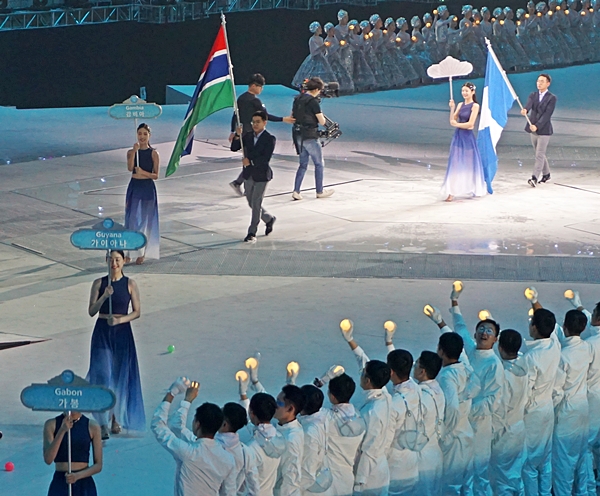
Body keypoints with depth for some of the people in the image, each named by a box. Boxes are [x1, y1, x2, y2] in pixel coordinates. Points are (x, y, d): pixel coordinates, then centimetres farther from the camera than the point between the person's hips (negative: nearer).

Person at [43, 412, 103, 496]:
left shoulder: (92, 426, -1)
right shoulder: (51, 424, 0)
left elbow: (98, 466, 2)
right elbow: (48, 459, -12)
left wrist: (78, 476, -17)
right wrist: (62, 430, -22)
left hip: (84, 485, 0)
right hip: (59, 485, 0)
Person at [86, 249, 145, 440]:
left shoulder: (130, 284, 0)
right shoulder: (99, 283, 1)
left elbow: (137, 312, 1)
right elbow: (91, 311, -2)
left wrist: (120, 320, -15)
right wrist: (104, 297, -17)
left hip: (122, 333, 0)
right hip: (102, 333, 0)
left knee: (120, 375, 6)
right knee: (102, 375, -8)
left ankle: (116, 419, 23)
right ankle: (103, 423, -9)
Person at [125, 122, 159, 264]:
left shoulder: (153, 153, -2)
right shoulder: (131, 152, 3)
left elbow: (156, 175, -3)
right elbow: (130, 168, -15)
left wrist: (143, 173, -18)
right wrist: (134, 151, -23)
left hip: (148, 188, -2)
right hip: (134, 187, 2)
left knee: (145, 220, 5)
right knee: (132, 219, -1)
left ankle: (143, 253, 16)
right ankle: (129, 252, 6)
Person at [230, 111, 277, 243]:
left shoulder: (269, 139, -10)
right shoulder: (248, 136, 7)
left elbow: (266, 158, -18)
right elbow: (234, 148, 2)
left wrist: (250, 160, -25)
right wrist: (238, 135, -14)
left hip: (261, 175, -6)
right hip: (248, 175, 6)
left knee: (256, 204, -5)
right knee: (252, 204, 13)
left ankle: (252, 233, 2)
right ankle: (269, 219, 38)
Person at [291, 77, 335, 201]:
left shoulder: (297, 99, 6)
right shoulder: (313, 102, -17)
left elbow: (292, 116, 15)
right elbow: (322, 122, -13)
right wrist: (320, 115, 6)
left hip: (298, 135, 7)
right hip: (310, 137, -7)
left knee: (303, 164, 14)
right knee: (319, 164, 8)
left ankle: (296, 191, 4)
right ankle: (320, 191, 15)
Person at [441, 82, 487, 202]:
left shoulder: (475, 106, -7)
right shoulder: (460, 105, 10)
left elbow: (470, 124, -15)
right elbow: (452, 121, 4)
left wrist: (457, 124, -6)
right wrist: (452, 108, -7)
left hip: (468, 138, -5)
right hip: (458, 137, 5)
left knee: (469, 164, 6)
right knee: (455, 164, -1)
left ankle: (472, 189, 23)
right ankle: (451, 192, -4)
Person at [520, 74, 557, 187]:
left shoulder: (552, 98, -7)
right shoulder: (533, 95, 7)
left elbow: (547, 114, -17)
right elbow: (529, 104, -14)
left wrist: (537, 126, -28)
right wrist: (525, 110, -39)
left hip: (544, 130, -6)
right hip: (533, 130, 6)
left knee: (539, 155, -9)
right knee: (540, 154, 16)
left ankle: (535, 178, -13)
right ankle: (546, 174, 31)